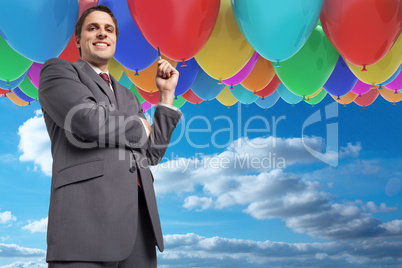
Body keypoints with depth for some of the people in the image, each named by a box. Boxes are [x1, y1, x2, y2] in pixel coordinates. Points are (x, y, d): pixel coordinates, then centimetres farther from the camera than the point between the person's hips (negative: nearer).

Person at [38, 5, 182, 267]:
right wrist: (140, 127, 7)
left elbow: (152, 153, 19)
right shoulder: (57, 70, 9)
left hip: (140, 219, 6)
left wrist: (167, 94, 17)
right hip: (87, 216, -6)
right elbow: (87, 120, -11)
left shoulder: (128, 97, 28)